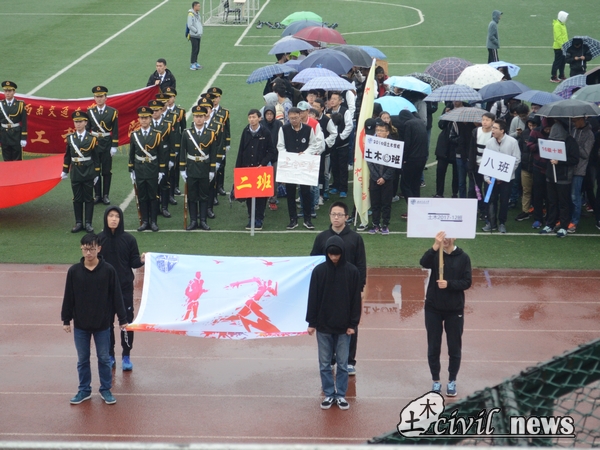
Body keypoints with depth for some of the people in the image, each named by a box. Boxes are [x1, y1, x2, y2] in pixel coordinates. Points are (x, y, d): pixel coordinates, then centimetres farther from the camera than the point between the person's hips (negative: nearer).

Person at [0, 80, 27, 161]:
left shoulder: (20, 104, -4)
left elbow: (24, 123, -3)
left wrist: (24, 138, -7)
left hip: (17, 135, -2)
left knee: (17, 160, 4)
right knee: (7, 160, 8)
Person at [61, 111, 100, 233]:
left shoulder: (91, 139, -3)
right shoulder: (70, 138, 3)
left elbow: (96, 158, 0)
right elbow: (67, 156, 9)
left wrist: (96, 174, -1)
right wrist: (65, 171, 7)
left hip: (88, 173, -2)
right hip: (75, 173, 2)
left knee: (88, 199, 3)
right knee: (77, 199, 6)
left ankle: (88, 223, 7)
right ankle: (79, 223, 11)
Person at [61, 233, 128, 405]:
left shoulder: (108, 270, -9)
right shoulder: (74, 271, -5)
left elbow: (116, 296, -4)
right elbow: (68, 297, 2)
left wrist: (122, 319, -3)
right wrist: (66, 320, 3)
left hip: (102, 324, -1)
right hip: (80, 325, 1)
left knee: (104, 358, 9)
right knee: (82, 359, 11)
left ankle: (106, 389, 23)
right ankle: (84, 390, 24)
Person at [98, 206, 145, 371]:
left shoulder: (128, 239, -5)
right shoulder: (99, 239, -4)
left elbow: (133, 262, -1)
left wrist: (141, 260, -21)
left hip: (125, 287, -1)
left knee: (127, 321, 3)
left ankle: (126, 356, 16)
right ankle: (109, 355, 22)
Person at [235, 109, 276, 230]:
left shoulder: (265, 133, -4)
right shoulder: (246, 132, 5)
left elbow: (272, 151, -2)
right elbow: (241, 151, 9)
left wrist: (263, 164, -12)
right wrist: (238, 168, 6)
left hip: (261, 168, -3)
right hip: (247, 167, 3)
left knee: (261, 195, 1)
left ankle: (259, 220, 9)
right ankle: (251, 219, 14)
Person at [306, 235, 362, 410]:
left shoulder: (352, 271, -5)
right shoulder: (319, 270, -4)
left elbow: (355, 300, -2)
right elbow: (313, 298, 0)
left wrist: (353, 324, -5)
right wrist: (311, 322, -2)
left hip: (343, 326, -1)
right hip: (323, 325, 1)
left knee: (342, 363, 7)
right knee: (324, 363, 7)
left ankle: (341, 395, 17)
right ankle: (329, 394, 18)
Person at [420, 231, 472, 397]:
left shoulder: (463, 258, -3)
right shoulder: (435, 254, -2)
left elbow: (467, 282, -7)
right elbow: (424, 263, -24)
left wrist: (449, 284, -21)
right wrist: (435, 246, -34)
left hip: (455, 309, -1)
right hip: (433, 308, 1)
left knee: (454, 347, 6)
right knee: (433, 347, 7)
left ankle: (452, 381, 20)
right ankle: (436, 381, 19)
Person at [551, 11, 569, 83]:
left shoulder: (562, 24, 13)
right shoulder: (557, 25, -19)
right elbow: (558, 37, -23)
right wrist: (562, 46, -23)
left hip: (563, 47, 10)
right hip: (558, 47, -10)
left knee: (563, 62, 16)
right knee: (557, 62, -5)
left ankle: (561, 76, 26)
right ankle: (553, 77, 1)